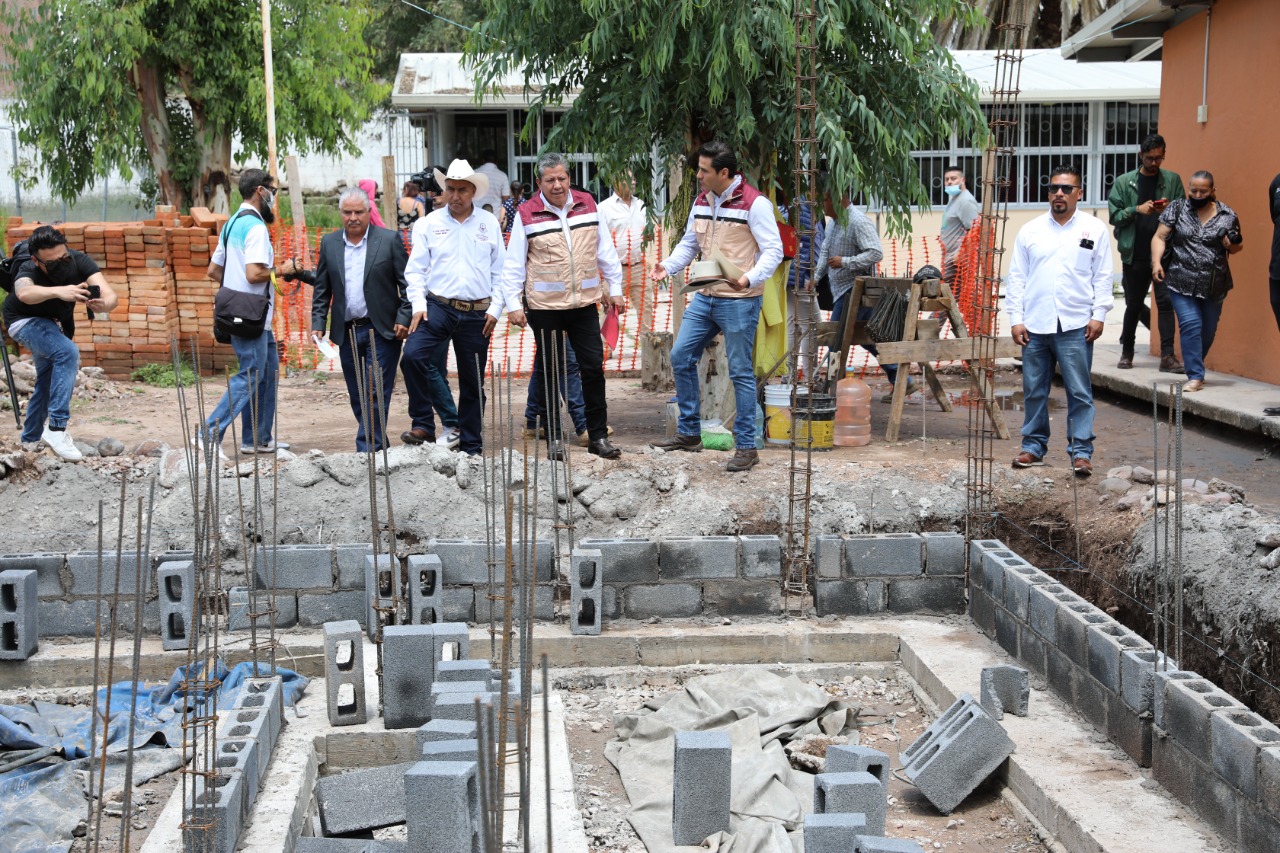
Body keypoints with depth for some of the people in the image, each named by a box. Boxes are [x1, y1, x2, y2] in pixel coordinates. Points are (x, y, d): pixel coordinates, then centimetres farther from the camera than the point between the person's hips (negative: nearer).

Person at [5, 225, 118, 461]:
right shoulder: (28, 271, -37)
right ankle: (56, 429, -29)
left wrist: (103, 305, -64)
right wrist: (58, 291, -79)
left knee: (48, 378, 19)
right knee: (67, 353, -30)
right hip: (25, 321, -6)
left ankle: (31, 438, 40)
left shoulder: (79, 261, -30)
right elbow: (25, 293, -62)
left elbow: (111, 296, -41)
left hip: (54, 322, 6)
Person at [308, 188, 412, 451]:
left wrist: (404, 318, -10)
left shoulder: (390, 240, -1)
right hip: (346, 332, 4)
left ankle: (367, 451, -8)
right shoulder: (329, 243, 9)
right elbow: (321, 289, 13)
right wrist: (318, 324, 3)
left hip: (381, 331, -4)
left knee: (375, 395, -9)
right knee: (358, 398, 8)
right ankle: (379, 448, 19)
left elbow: (407, 283, 0)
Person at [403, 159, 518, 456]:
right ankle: (422, 424, -13)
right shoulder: (429, 224, 4)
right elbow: (416, 269, 4)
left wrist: (496, 308, 0)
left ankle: (471, 446, 20)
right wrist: (418, 305, -9)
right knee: (413, 355, -26)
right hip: (438, 307, -1)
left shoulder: (489, 223, 6)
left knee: (473, 382, 8)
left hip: (477, 314, 1)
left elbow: (500, 270, 8)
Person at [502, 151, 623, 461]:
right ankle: (553, 439, 16)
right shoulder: (527, 214, -2)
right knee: (550, 372, 5)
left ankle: (598, 436, 15)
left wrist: (614, 289, 11)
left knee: (593, 368, 5)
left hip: (585, 303, 3)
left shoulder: (587, 205, 7)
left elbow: (605, 251, 12)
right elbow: (514, 264, 1)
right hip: (545, 307, -2)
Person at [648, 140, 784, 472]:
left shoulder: (754, 203, -13)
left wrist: (750, 277, -31)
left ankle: (746, 447, 6)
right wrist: (668, 266, -1)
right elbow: (689, 243, 17)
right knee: (681, 357, 9)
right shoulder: (701, 202, 9)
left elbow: (773, 249, -15)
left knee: (740, 372, -2)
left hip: (739, 301, -8)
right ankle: (689, 433, 22)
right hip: (705, 296, 8)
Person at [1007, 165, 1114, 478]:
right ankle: (1033, 446, 19)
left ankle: (1081, 451, 3)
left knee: (1079, 392, -2)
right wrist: (1016, 319, 1)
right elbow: (1017, 278, 9)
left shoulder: (1094, 229, 5)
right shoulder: (1030, 231, 10)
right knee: (1034, 391, 8)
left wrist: (1099, 315, -5)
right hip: (1035, 324, 2)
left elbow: (1102, 277, 4)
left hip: (1075, 325, -2)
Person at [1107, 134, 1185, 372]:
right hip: (1134, 254, 0)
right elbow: (1114, 215, 2)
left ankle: (1167, 355, -9)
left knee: (1165, 301, -9)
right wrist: (1137, 209, -13)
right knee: (1133, 304, 10)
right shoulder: (1124, 182, 6)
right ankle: (1127, 352, 26)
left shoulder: (1172, 180, 7)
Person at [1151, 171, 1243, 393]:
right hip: (1181, 281, -2)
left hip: (1213, 285, 2)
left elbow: (1236, 248, 15)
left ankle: (1194, 366, 33)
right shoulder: (1177, 208, 1)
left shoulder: (1227, 215, 3)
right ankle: (1195, 376, -9)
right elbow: (1160, 237, 0)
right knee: (1190, 324, -13)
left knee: (1208, 330, 11)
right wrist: (1156, 262, -14)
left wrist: (1233, 244, -9)